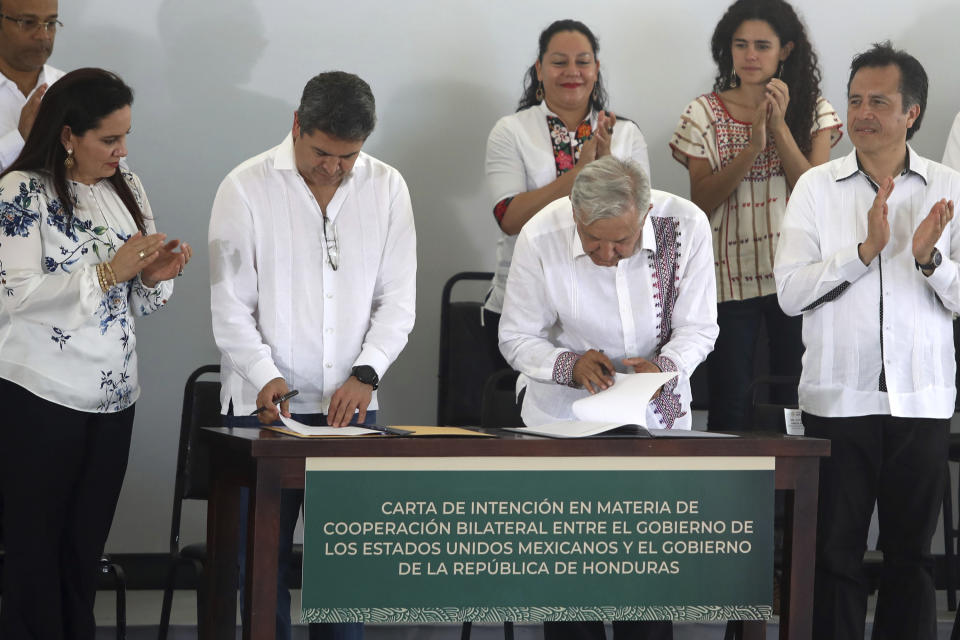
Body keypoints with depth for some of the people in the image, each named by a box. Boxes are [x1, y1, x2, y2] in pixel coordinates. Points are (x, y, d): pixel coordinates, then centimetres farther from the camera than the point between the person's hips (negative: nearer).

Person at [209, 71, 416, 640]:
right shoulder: (247, 188, -3)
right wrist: (264, 375, -20)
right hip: (264, 403, -2)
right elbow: (230, 305, -5)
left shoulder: (386, 188, 5)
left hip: (351, 405, 2)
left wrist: (366, 373, -10)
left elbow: (398, 298, 5)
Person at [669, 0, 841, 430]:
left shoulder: (812, 109, 6)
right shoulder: (705, 113, 4)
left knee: (796, 399, 2)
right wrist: (753, 144, -15)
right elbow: (701, 201, -4)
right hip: (729, 276, 0)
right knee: (729, 403, 0)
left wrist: (780, 127, -13)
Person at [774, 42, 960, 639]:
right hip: (839, 398, 0)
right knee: (836, 550, 5)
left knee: (911, 551, 9)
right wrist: (865, 250, -16)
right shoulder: (817, 187, 2)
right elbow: (790, 292, -6)